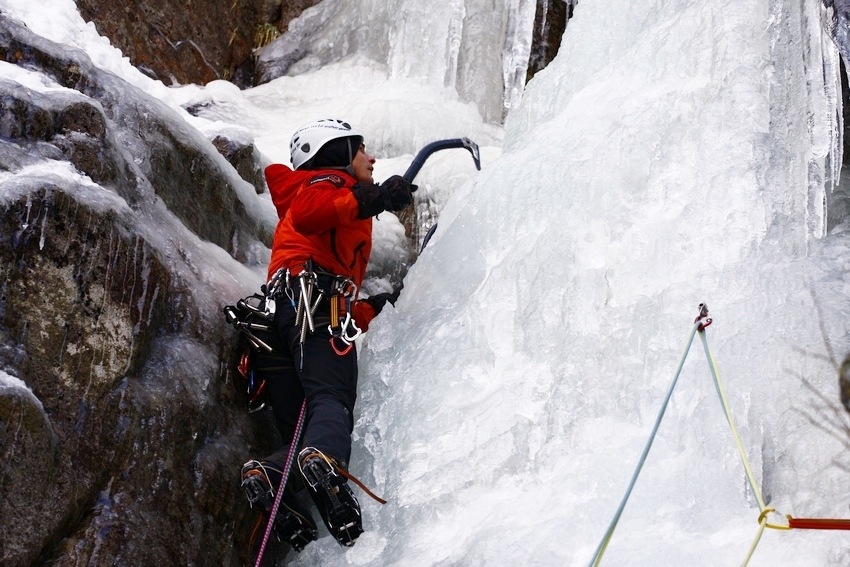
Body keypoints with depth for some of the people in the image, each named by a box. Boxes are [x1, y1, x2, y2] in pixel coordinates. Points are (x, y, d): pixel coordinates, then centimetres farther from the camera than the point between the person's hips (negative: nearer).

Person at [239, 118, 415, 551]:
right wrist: (374, 199, -12)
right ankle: (325, 462, -56)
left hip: (277, 312, 8)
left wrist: (373, 310, 37)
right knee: (333, 399, -30)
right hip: (315, 303, -8)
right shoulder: (332, 182, 18)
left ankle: (271, 476, -29)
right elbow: (306, 210, -11)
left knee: (301, 437, -2)